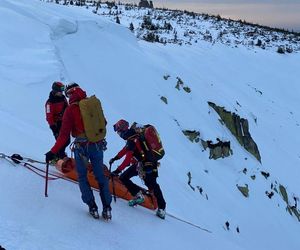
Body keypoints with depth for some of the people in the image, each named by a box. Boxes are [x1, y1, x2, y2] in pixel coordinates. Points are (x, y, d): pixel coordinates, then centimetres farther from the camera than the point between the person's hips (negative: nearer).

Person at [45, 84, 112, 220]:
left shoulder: (70, 109, -11)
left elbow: (64, 134, -15)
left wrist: (53, 152, -11)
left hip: (81, 147, -4)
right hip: (98, 145, 4)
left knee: (82, 178, 15)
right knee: (101, 176, 15)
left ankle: (93, 207, 10)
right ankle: (107, 208, 13)